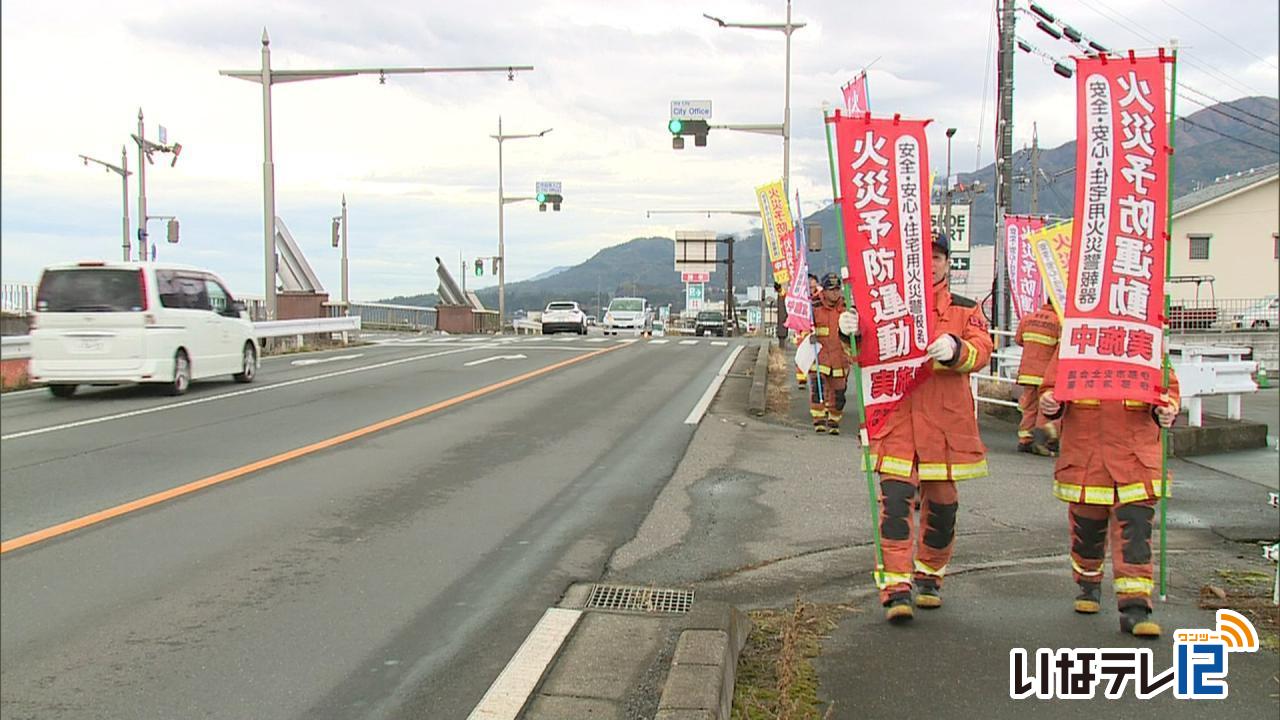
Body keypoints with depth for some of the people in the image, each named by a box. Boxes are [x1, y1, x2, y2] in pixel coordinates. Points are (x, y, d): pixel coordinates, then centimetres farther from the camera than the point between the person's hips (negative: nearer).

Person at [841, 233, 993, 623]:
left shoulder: (965, 309, 11)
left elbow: (982, 349, -5)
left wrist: (955, 349, -27)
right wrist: (852, 332, -15)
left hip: (945, 419, 1)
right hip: (896, 415, -1)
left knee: (941, 500, 10)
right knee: (896, 497, -12)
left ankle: (929, 576, 30)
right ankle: (896, 587, -10)